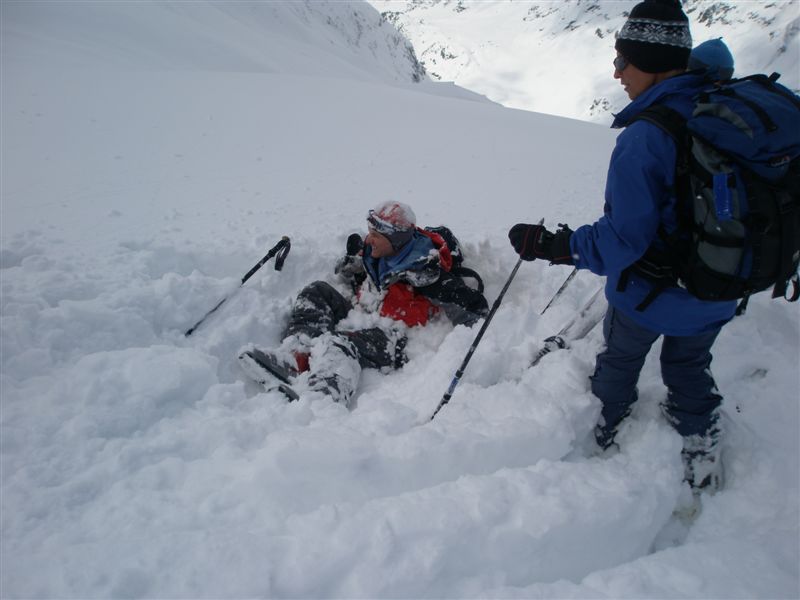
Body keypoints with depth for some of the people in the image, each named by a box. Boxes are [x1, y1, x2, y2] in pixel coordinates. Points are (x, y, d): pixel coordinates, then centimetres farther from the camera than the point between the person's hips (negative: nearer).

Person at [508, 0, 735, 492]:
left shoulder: (644, 139, -29)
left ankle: (609, 426, 49)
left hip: (649, 297, -5)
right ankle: (702, 446, 42)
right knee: (691, 368, 29)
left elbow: (623, 240, -30)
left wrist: (551, 245, -24)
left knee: (620, 359, 25)